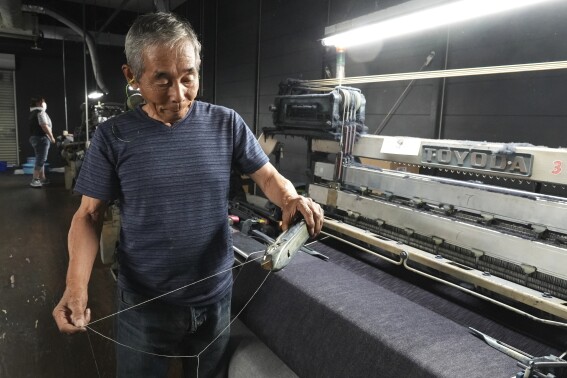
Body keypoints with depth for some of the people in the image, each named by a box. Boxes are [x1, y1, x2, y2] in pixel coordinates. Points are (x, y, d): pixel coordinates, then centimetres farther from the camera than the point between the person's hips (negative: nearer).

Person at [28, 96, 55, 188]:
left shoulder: (32, 113, 19)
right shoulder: (40, 112, -10)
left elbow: (35, 127, 18)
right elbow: (44, 126, -20)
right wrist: (52, 137, -12)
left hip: (34, 137, 10)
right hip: (41, 138, -10)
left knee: (40, 159, 14)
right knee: (41, 160, -10)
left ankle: (42, 178, 17)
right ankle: (34, 180, -12)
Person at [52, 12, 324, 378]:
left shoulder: (226, 123, -7)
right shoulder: (113, 137, -10)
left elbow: (268, 176, -1)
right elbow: (89, 215, -5)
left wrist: (291, 198, -24)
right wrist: (76, 286, -20)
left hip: (216, 296, 1)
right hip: (143, 304, 0)